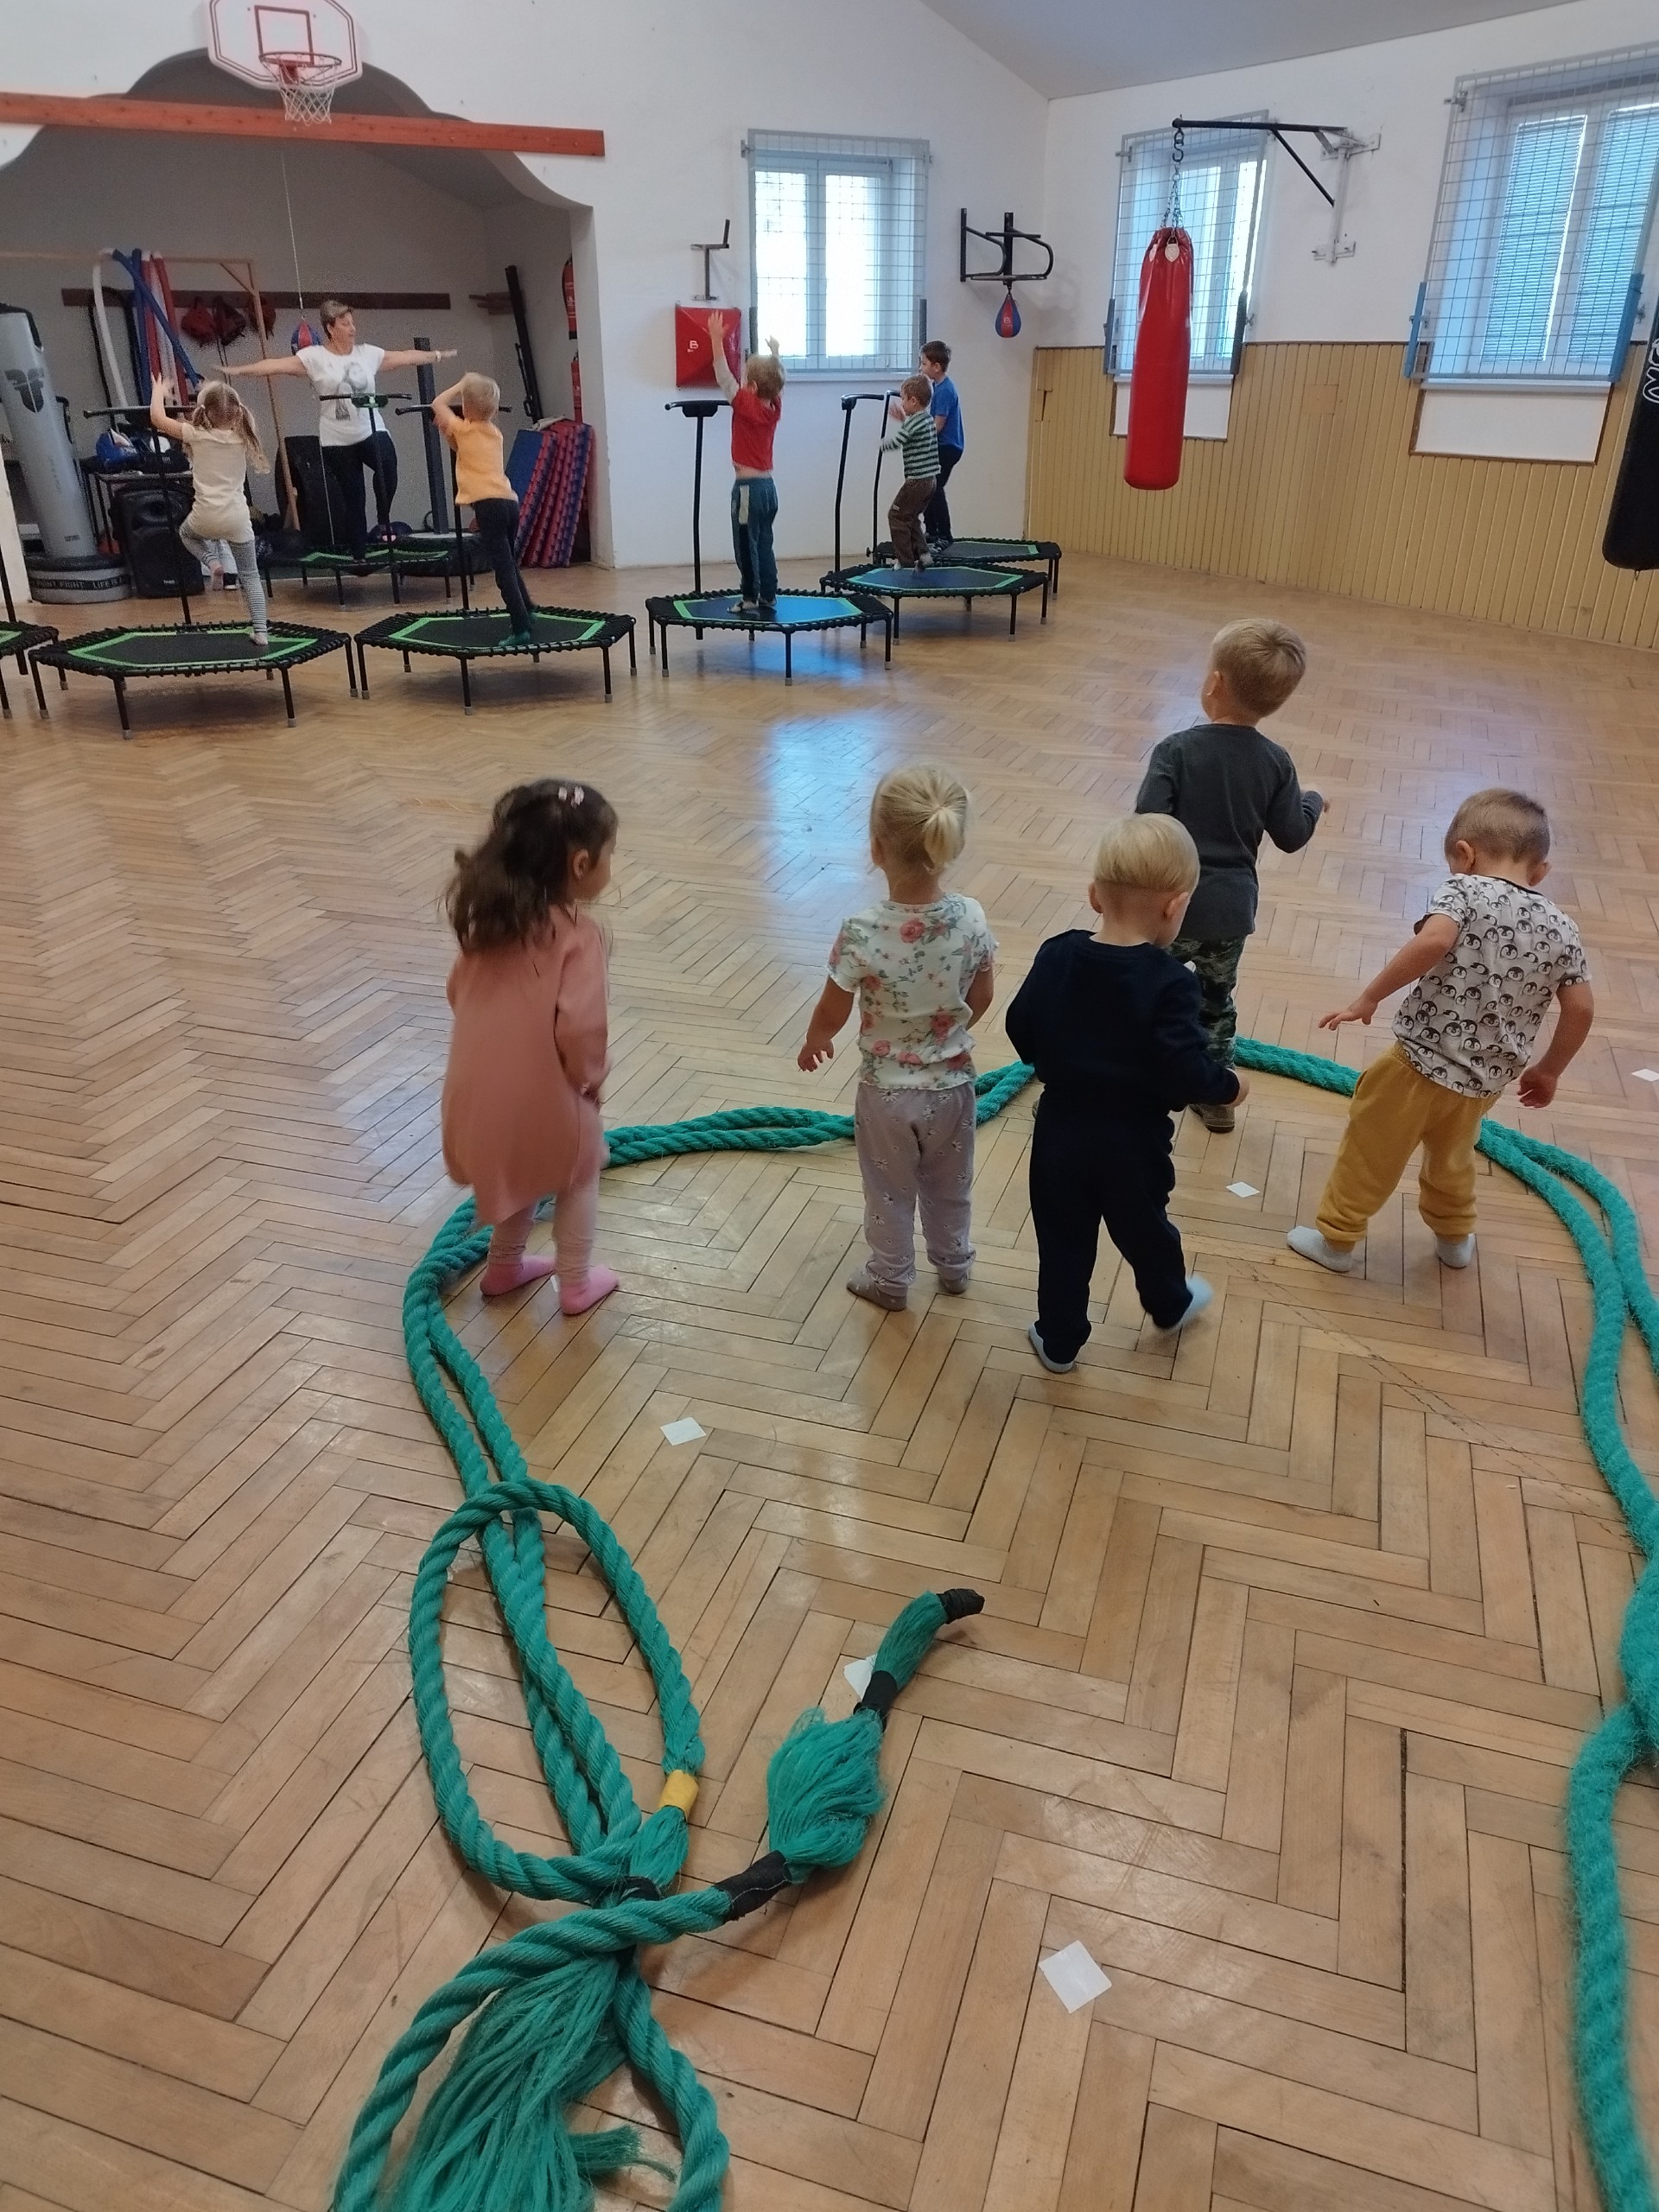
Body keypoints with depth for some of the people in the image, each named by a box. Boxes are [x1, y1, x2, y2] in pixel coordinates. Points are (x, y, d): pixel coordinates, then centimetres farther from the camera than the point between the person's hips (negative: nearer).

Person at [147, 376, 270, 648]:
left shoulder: (197, 436, -6)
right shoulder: (242, 437, 0)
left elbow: (157, 418, 3)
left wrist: (159, 391, 19)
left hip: (207, 516, -1)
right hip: (237, 518, 1)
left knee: (186, 533, 35)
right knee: (250, 576, 11)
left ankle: (212, 561, 4)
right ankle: (261, 632, 0)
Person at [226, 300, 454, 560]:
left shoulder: (368, 353, 6)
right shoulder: (314, 357, -4)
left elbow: (405, 357, 11)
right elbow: (277, 365, -11)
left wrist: (438, 354, 10)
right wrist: (237, 370, -20)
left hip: (371, 430, 1)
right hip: (337, 439, -1)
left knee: (387, 464, -32)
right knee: (352, 498, 3)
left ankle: (383, 519, -10)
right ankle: (358, 553, 17)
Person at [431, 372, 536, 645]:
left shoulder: (465, 429, 2)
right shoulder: (494, 433, 21)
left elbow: (437, 404, 15)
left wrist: (461, 385, 20)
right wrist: (448, 430, 28)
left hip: (488, 505, -7)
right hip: (510, 502, 7)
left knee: (503, 569, -11)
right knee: (509, 564, 24)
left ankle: (522, 628, -18)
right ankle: (526, 614, 34)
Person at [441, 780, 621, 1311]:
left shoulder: (491, 916, 1)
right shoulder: (577, 933, -21)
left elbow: (458, 989, 11)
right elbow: (578, 1026, -26)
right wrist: (589, 1077, -7)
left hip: (483, 1086, 6)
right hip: (545, 1092, -6)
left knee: (517, 1171, 30)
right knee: (578, 1177, 21)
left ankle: (504, 1266, 45)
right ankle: (576, 1283, 30)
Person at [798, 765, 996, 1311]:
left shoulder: (862, 932, -28)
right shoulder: (972, 918, -19)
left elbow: (832, 1013, -14)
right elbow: (981, 998, -2)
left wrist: (814, 1043, 8)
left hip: (885, 1091, -3)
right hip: (952, 1083, 3)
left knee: (890, 1193, 21)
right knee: (949, 1187, 27)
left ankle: (890, 1280, 39)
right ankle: (954, 1265, 47)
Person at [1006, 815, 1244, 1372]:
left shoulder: (1056, 956, -10)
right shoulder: (1168, 982, -23)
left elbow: (1021, 1033, -1)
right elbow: (1186, 1072, -24)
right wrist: (1229, 1083, -4)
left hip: (1059, 1133, 2)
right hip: (1132, 1143, -2)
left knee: (1063, 1240, 17)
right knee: (1144, 1230, 23)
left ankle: (1059, 1340, 32)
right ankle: (1169, 1305, 50)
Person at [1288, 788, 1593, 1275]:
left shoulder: (1465, 891, -12)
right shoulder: (1562, 930, 3)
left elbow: (1433, 941, -31)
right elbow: (1581, 1010, 3)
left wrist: (1369, 997, -24)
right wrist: (1547, 1070, 17)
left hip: (1421, 1064, -6)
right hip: (1484, 1080, 6)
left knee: (1369, 1153, 14)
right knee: (1451, 1157, 31)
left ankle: (1335, 1239, 27)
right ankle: (1455, 1238, 49)